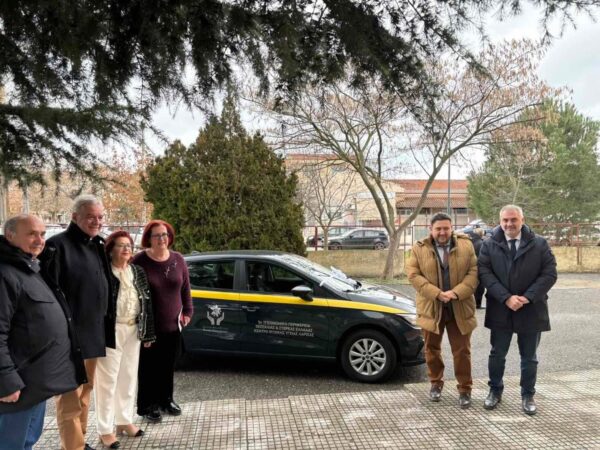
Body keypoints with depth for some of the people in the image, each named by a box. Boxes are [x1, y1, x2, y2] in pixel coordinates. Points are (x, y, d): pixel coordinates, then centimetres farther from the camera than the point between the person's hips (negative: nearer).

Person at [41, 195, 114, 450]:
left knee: (85, 393, 20)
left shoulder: (98, 246, 12)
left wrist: (104, 329, 17)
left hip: (93, 334, 8)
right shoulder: (58, 245, -12)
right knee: (70, 398, 1)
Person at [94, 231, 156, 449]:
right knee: (108, 380, 1)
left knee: (129, 378, 15)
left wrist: (148, 332, 8)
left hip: (133, 331, 6)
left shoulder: (138, 272, 10)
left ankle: (124, 421, 30)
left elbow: (147, 302, 10)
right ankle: (105, 430, 12)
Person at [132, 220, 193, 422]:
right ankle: (148, 405, 20)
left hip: (173, 325, 4)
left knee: (168, 366, 15)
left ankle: (166, 399, 32)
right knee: (149, 367, 6)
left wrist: (187, 311, 6)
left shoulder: (177, 259, 2)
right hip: (148, 326, -4)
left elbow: (185, 288, 10)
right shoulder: (139, 261, -10)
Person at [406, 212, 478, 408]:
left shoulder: (466, 245, 1)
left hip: (460, 308, 0)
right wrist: (437, 294, -17)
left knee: (462, 350, 5)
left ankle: (465, 389, 19)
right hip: (431, 308, 1)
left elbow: (474, 271, -5)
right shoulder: (419, 249, -1)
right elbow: (413, 275, -8)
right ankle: (435, 383, 31)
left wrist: (457, 292, -19)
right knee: (432, 348, 13)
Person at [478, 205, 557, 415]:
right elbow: (484, 273, -9)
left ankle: (528, 396, 28)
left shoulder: (539, 244, -1)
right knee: (497, 354, 12)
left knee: (529, 357, 12)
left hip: (531, 310, 0)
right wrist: (506, 298, -19)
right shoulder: (489, 245, -1)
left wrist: (528, 297, -15)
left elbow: (550, 273, -5)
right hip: (500, 310, 0)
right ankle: (495, 391, 30)